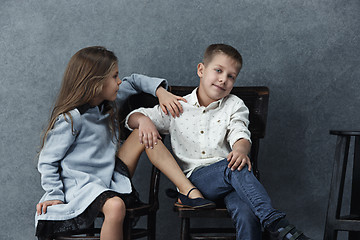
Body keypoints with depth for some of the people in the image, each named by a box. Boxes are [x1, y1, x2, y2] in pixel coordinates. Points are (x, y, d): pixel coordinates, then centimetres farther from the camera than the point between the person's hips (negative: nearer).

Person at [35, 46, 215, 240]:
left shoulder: (109, 103, 5)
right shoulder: (70, 119, -17)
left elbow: (134, 82, 21)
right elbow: (47, 161, -11)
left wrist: (160, 91, 4)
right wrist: (55, 195, -19)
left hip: (111, 178, 8)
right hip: (80, 186, -8)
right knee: (115, 206, -41)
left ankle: (189, 191, -11)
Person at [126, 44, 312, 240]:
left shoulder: (234, 106, 15)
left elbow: (240, 134, -4)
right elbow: (132, 118, 18)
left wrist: (241, 149, -29)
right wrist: (143, 121, -8)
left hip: (229, 177, 1)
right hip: (195, 177, -1)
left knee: (246, 214, -36)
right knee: (233, 169, -36)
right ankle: (277, 224, -43)